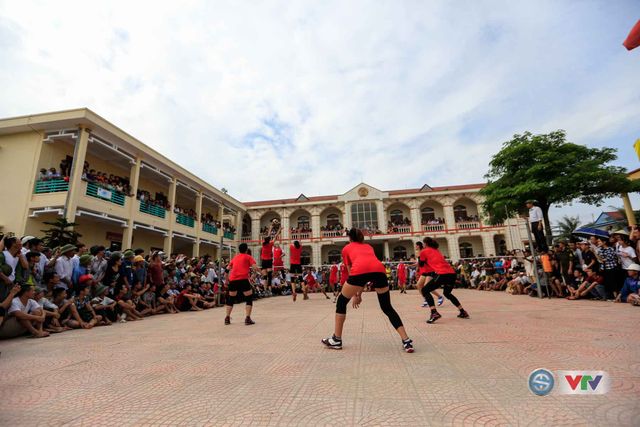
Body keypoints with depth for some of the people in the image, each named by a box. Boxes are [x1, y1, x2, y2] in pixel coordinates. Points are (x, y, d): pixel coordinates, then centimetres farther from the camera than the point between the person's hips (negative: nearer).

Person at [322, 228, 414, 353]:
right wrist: (359, 294, 41)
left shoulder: (346, 248, 30)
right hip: (379, 269, 3)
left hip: (359, 269, -3)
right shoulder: (368, 246, 38)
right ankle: (406, 341, 13)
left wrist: (354, 295, 39)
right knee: (387, 308, 21)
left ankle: (336, 340, 26)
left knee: (341, 302, 20)